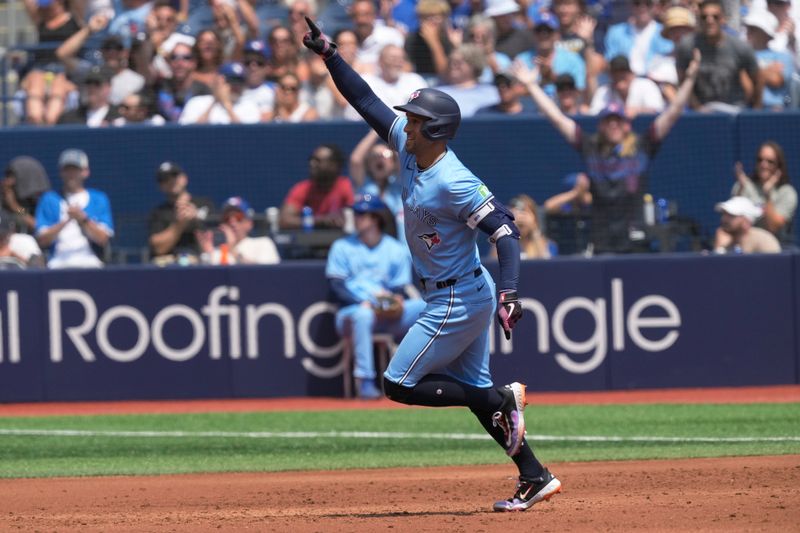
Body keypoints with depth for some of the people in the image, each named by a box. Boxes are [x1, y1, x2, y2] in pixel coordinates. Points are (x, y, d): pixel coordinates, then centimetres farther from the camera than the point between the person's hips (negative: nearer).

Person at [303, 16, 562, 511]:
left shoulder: (454, 182, -25)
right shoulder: (409, 147, -1)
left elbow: (504, 228, -28)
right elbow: (368, 102, 7)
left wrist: (509, 293, -37)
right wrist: (329, 56, 3)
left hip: (458, 301, -9)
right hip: (467, 296, 9)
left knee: (399, 384, -4)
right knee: (473, 388, 13)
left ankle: (503, 400, -3)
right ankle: (535, 478, 15)